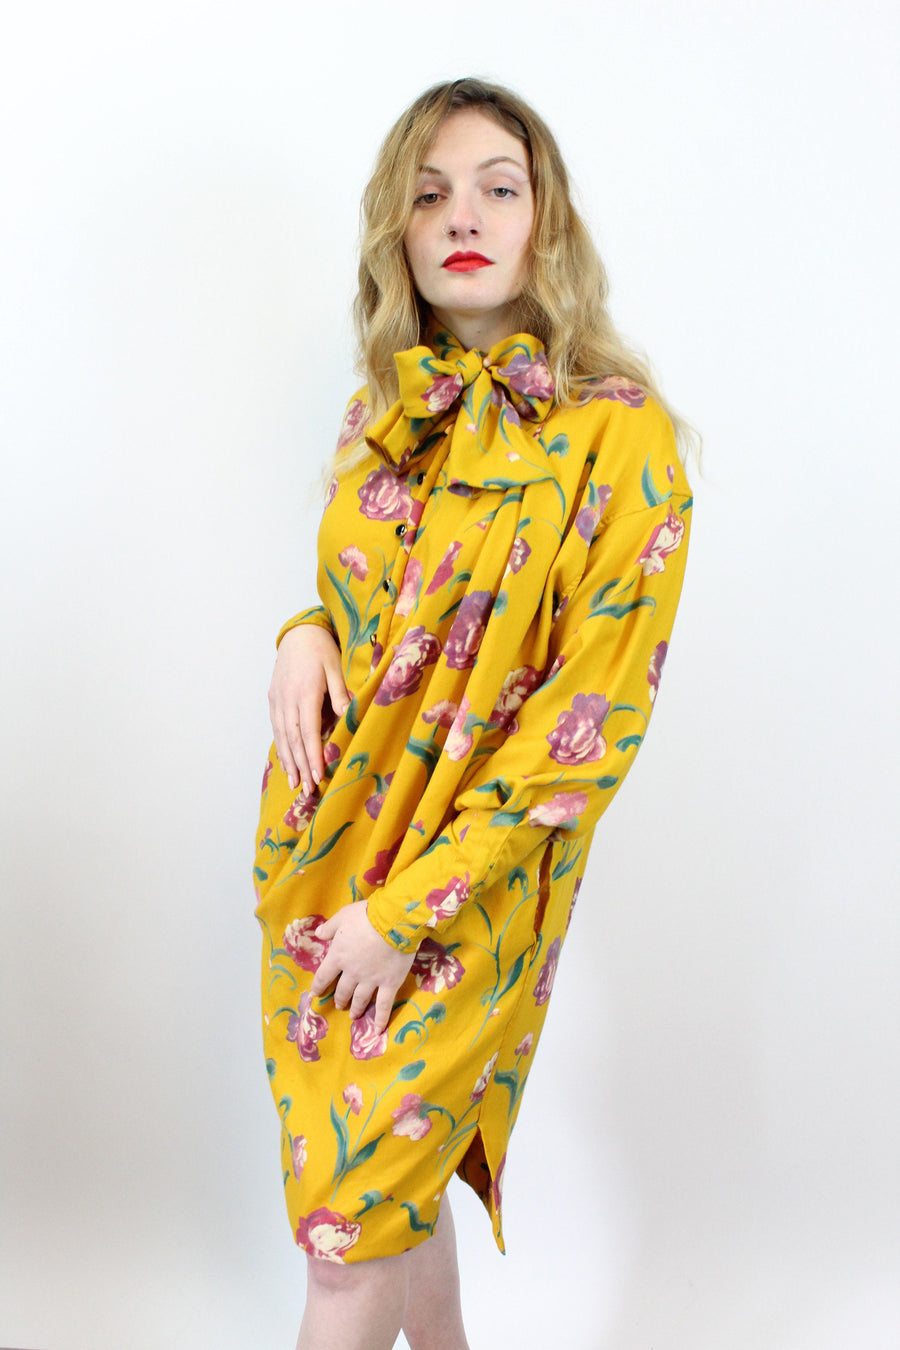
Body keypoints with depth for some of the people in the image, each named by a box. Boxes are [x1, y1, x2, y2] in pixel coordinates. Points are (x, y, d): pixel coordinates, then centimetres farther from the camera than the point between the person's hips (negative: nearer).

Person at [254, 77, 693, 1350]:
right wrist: (308, 633, -5)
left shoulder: (619, 433, -15)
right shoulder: (387, 413, 5)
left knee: (357, 1202, 5)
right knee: (391, 1170, 18)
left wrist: (406, 906, -18)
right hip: (322, 847, 6)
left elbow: (596, 712, -16)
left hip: (467, 878, -6)